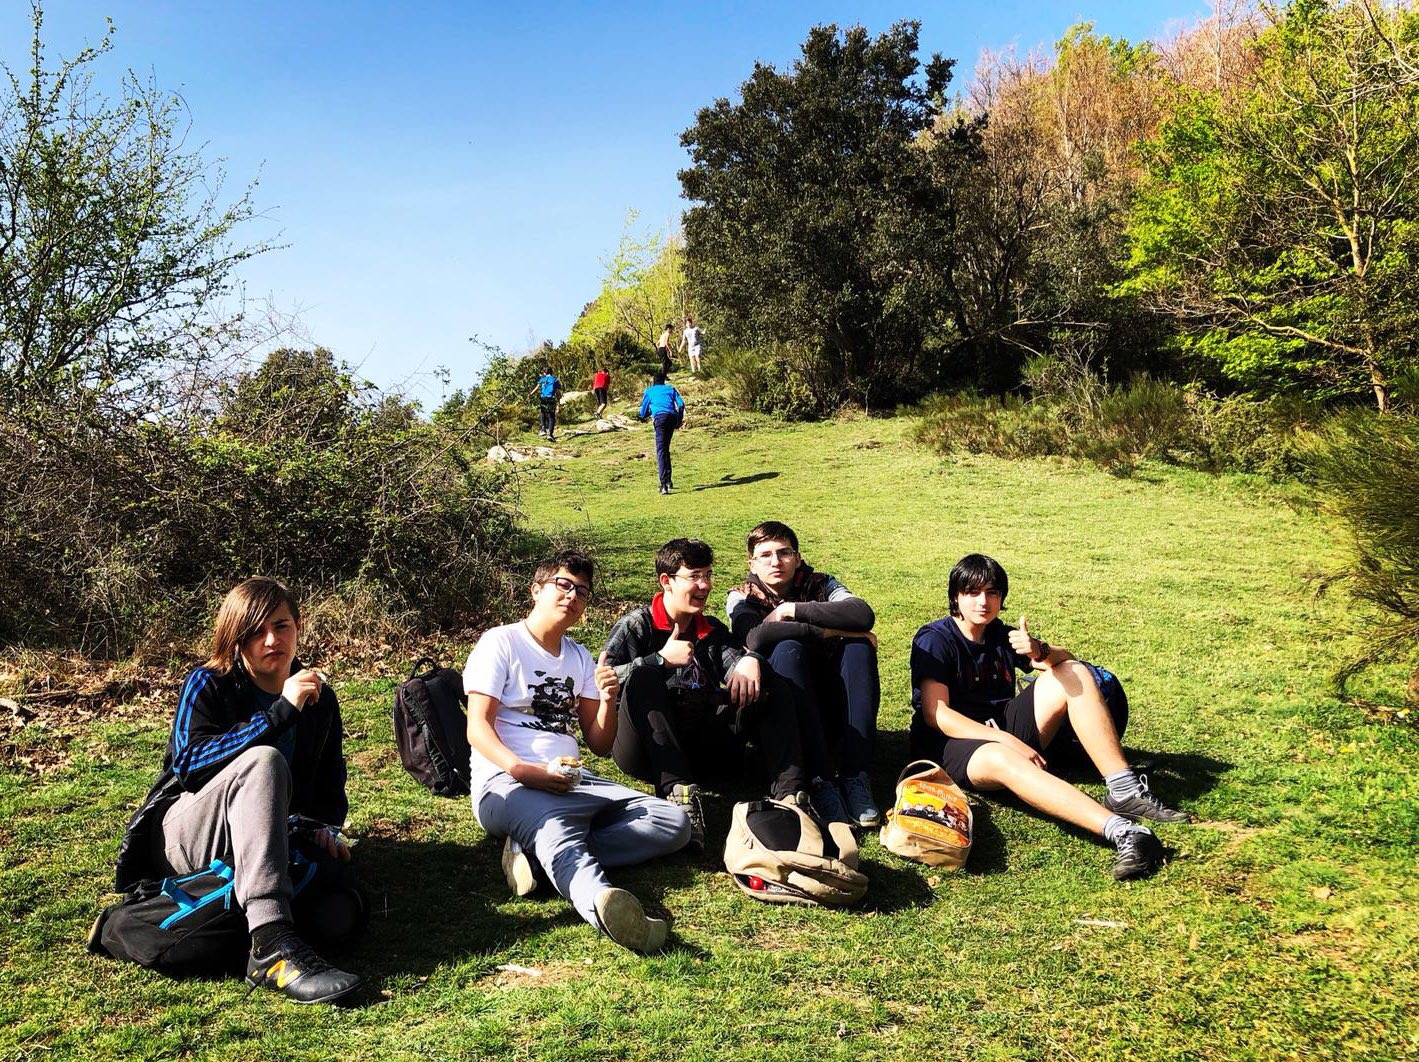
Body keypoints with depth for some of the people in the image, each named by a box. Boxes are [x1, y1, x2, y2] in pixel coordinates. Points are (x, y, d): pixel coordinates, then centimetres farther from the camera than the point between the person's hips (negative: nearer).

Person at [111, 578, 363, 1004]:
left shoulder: (319, 699, 7)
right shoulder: (207, 684, -6)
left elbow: (330, 783, 15)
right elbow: (188, 765, -24)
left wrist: (328, 828, -8)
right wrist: (282, 711, -31)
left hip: (259, 846, 4)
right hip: (183, 836, -4)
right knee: (262, 761, -38)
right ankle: (272, 946, -51)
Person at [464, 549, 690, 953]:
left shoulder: (581, 659, 23)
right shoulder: (501, 642, 5)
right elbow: (478, 727, -7)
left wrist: (607, 701, -3)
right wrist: (525, 770, -25)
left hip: (571, 782, 6)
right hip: (505, 782, -6)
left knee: (673, 824, -19)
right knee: (554, 825, -42)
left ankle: (535, 853, -32)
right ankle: (600, 900, -73)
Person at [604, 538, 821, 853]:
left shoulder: (712, 630, 22)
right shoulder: (636, 625, 5)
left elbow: (741, 669, 4)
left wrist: (750, 661, -19)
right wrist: (662, 660, -14)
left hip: (703, 745, 5)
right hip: (648, 749, -4)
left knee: (770, 683, -7)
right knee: (643, 675, -31)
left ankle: (789, 790, -27)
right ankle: (678, 789, -44)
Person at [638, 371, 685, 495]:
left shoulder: (649, 391, 23)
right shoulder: (670, 389, 27)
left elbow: (643, 412, 24)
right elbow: (681, 404, 12)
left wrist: (640, 416, 46)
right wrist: (679, 420, 22)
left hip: (659, 417, -3)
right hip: (672, 417, 3)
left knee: (661, 450, -11)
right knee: (665, 449, 21)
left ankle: (664, 483, -27)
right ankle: (668, 480, 19)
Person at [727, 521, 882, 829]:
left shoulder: (820, 585, 3)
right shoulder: (742, 598, 0)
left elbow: (864, 615, -20)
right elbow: (755, 637, -25)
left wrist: (792, 609, -20)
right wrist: (829, 632, -24)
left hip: (832, 707, 2)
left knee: (860, 646, -23)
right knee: (787, 648, -29)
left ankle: (854, 776, -30)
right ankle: (819, 779, -36)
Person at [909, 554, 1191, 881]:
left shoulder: (1001, 634, 13)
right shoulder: (935, 639, -6)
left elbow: (1067, 661, 3)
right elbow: (936, 713, -17)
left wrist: (1040, 652, -22)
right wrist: (1005, 740, -27)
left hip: (1006, 729, 7)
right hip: (953, 742, -6)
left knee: (1076, 673, -10)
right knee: (1003, 760, -42)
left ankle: (1124, 790, -23)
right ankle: (1122, 832, -60)